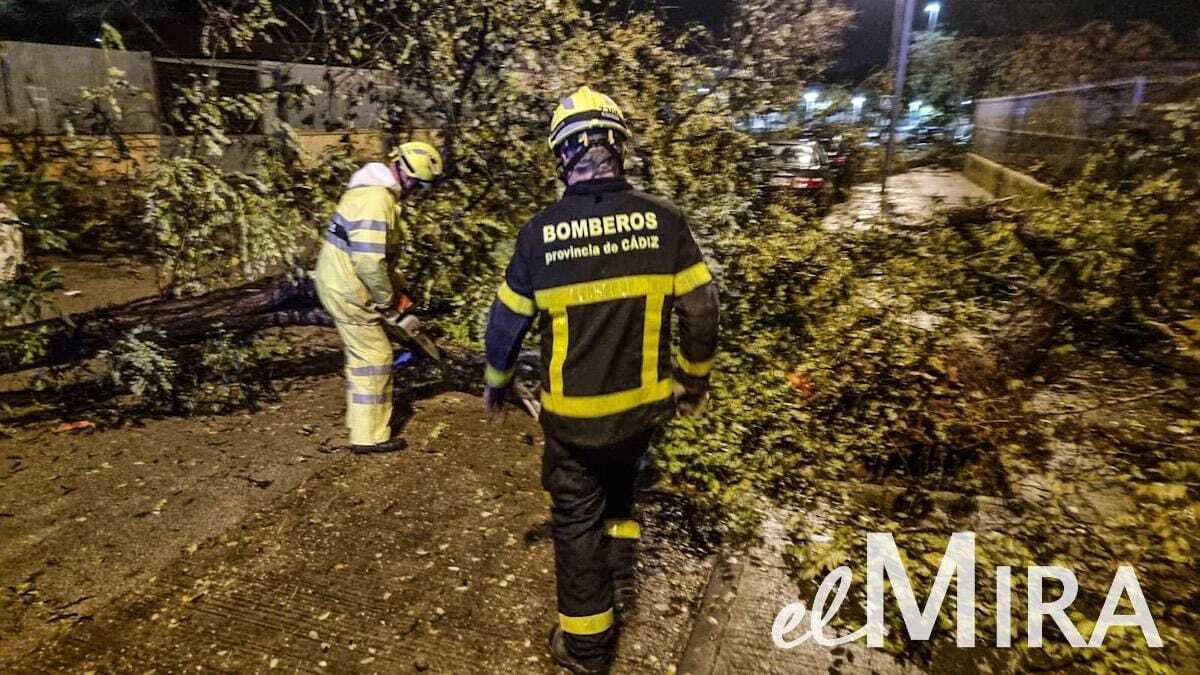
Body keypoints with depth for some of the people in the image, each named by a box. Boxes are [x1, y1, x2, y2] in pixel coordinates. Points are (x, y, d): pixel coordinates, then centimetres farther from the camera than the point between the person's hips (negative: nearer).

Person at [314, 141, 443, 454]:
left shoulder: (373, 188, 9)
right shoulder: (377, 200, -25)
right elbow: (369, 261, -31)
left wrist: (391, 292, 13)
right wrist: (389, 299, -16)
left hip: (338, 283, 10)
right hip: (347, 292, -10)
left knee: (361, 354, 21)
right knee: (375, 357, -1)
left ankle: (361, 419, 36)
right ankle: (369, 436, 9)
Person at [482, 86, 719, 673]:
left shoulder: (540, 231, -12)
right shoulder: (664, 220, -11)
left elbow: (508, 320, -2)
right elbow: (701, 310, -7)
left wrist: (495, 384, 15)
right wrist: (693, 381, 10)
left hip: (573, 412, -2)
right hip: (643, 404, 2)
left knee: (576, 516, 16)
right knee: (621, 477, 34)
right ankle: (620, 558, 43)